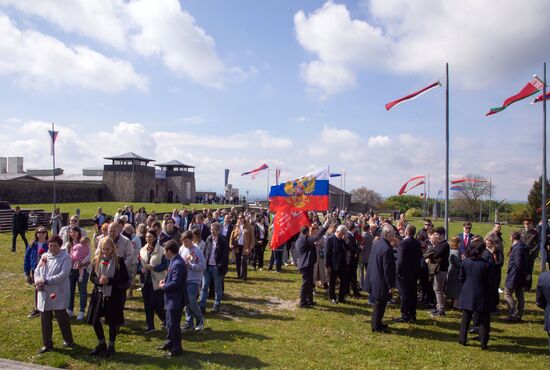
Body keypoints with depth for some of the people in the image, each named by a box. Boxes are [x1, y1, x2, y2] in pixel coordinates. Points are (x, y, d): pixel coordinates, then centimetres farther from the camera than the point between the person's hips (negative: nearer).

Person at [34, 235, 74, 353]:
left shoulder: (65, 257, -10)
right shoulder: (44, 256, 9)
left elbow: (63, 275, -19)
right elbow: (37, 271, 9)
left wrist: (46, 281, -21)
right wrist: (37, 282, -11)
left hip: (58, 295, -5)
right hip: (44, 295, 5)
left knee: (62, 318, 6)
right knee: (45, 320, 11)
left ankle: (68, 340, 27)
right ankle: (47, 344, 26)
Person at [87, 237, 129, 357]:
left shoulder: (119, 261, -8)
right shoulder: (97, 260, 3)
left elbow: (124, 279, -9)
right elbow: (92, 277, 7)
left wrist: (109, 280, -19)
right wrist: (99, 280, -15)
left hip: (114, 295, -4)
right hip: (99, 294, 4)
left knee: (112, 321, 6)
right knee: (95, 320, 7)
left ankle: (111, 346, 25)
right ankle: (101, 344, 29)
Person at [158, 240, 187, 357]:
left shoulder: (178, 264, -25)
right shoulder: (174, 261, 7)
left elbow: (175, 283, -28)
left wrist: (163, 286, -14)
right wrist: (165, 281, 2)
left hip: (176, 299, -10)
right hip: (172, 299, 10)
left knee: (174, 324, 2)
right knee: (169, 323, 23)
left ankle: (177, 348, 15)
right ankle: (170, 343, 39)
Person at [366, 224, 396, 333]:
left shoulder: (377, 243, 3)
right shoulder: (386, 249, -26)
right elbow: (387, 269, -23)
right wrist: (390, 285, -14)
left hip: (374, 278, 9)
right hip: (381, 281, -9)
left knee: (378, 303, 21)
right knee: (380, 304, 5)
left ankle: (376, 323, 33)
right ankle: (376, 326, 17)